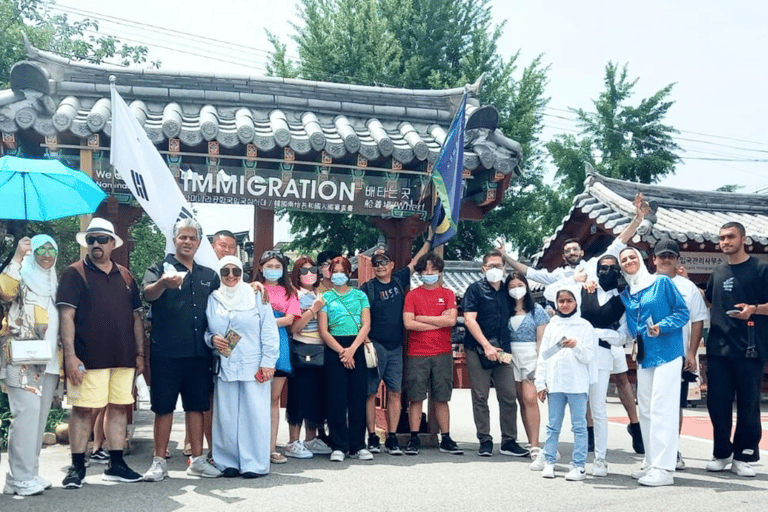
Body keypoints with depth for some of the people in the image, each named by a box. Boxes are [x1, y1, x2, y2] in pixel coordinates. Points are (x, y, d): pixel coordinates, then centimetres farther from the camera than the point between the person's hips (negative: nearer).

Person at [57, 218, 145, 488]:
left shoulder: (125, 276, 14)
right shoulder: (74, 273, 0)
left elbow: (136, 316, 16)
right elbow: (66, 316, -7)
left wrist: (140, 353, 11)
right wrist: (70, 355, -15)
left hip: (123, 357, 5)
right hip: (88, 357, -5)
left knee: (119, 407, 8)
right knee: (83, 409, -2)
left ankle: (116, 465, 17)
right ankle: (77, 467, 9)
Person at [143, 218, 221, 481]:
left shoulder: (208, 275, 14)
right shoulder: (160, 268, -1)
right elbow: (148, 294, -20)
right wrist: (163, 283, -44)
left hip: (198, 353, 4)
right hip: (166, 352, -4)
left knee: (196, 406, 10)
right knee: (164, 407, 3)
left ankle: (197, 460, 19)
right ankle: (159, 462, 12)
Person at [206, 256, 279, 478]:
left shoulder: (256, 297, 5)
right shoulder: (212, 300, 11)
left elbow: (269, 333, 2)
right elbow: (204, 331, 16)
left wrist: (267, 362, -6)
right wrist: (211, 339, -7)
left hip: (254, 368, -2)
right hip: (224, 367, 2)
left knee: (254, 414, -3)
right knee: (226, 415, 2)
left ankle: (254, 463, 4)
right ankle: (228, 462, 11)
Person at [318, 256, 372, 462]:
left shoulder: (360, 296, 11)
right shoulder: (325, 297, 7)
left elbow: (366, 325, 3)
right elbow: (323, 331, 0)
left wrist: (352, 349, -10)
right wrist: (341, 351, -10)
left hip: (357, 349, 1)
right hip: (334, 350, -1)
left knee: (358, 398, 1)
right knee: (336, 399, -3)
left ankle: (358, 446, 9)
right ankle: (338, 447, 2)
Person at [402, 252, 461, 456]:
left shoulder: (447, 294, 9)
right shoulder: (412, 295, 6)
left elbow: (451, 320, -7)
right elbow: (408, 323, -7)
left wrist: (422, 318, -6)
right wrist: (439, 322, -6)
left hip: (442, 354, 1)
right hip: (417, 354, -1)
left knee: (442, 399, 5)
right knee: (416, 398, -1)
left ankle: (446, 439, 12)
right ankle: (414, 439, 6)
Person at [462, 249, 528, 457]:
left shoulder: (506, 291, 14)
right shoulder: (475, 289, 0)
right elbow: (469, 320, -8)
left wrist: (506, 349, 10)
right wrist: (487, 346, -14)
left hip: (502, 352, 4)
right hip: (478, 351, -4)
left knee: (509, 397, 1)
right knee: (480, 398, 0)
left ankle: (509, 442, 9)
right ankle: (485, 442, 8)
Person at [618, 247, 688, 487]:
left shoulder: (662, 282, -2)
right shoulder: (625, 295, 13)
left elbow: (682, 312, -4)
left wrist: (661, 327, -17)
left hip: (667, 354, -6)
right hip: (644, 357, 6)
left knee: (662, 410, -9)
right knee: (645, 411, 8)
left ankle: (664, 468, -8)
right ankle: (652, 464, 17)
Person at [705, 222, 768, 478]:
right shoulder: (718, 272, 16)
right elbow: (708, 301, 27)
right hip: (718, 348, 4)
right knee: (717, 402, 5)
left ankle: (744, 456, 12)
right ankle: (721, 453, 19)